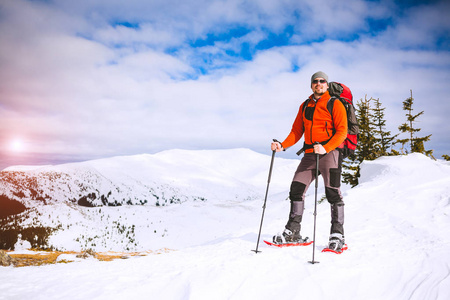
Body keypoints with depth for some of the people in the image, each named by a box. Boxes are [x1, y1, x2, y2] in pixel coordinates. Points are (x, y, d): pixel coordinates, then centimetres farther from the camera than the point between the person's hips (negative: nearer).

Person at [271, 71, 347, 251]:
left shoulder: (335, 104, 1)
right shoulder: (305, 106, 17)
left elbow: (342, 131, -8)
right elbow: (297, 131, 16)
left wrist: (325, 148, -24)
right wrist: (283, 145, -1)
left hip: (330, 152, -5)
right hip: (310, 154, 5)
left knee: (332, 193, -8)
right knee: (296, 190, 1)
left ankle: (337, 235, -1)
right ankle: (292, 232, 9)